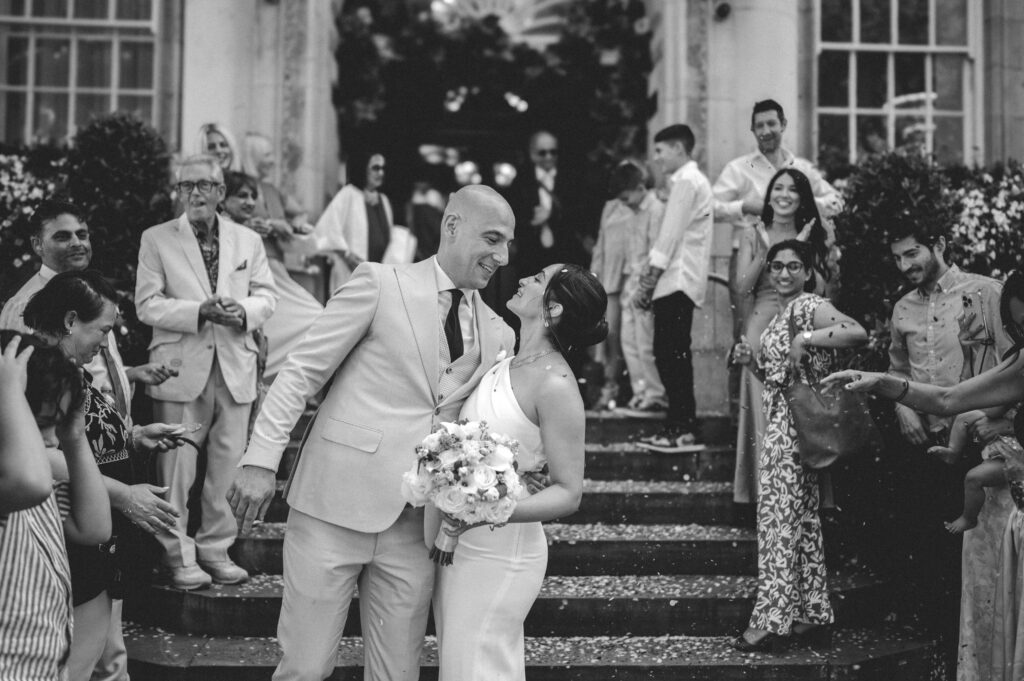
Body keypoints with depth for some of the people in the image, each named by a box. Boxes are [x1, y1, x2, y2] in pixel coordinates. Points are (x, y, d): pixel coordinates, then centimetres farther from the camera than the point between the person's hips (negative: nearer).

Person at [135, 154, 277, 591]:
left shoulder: (248, 241, 13)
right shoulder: (156, 239, 4)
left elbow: (266, 296, 10)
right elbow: (147, 305, -3)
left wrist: (242, 311, -13)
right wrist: (199, 312, -17)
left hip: (235, 369, 3)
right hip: (180, 369, -3)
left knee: (228, 464, 5)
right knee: (177, 467, -1)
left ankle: (215, 549, 17)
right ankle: (179, 555, 9)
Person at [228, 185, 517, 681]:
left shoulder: (499, 335, 12)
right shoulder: (380, 284, -3)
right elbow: (301, 372, -5)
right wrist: (261, 459, -14)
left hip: (415, 526, 4)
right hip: (336, 507, -4)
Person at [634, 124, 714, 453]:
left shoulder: (686, 181, -10)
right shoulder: (694, 180, 21)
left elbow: (670, 237, -16)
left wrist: (648, 283, -15)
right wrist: (650, 277, 16)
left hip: (676, 281, -10)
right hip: (681, 281, 10)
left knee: (670, 355, -10)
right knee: (674, 355, 11)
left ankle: (681, 429, -9)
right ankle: (681, 426, 14)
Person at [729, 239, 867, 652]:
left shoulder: (809, 306, -11)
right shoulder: (782, 314, 17)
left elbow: (858, 333, -28)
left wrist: (806, 339, -25)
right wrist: (753, 361, 4)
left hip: (794, 427, -10)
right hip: (782, 425, 10)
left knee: (779, 520, -7)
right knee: (803, 518, 12)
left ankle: (773, 620, -3)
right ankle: (811, 613, 18)